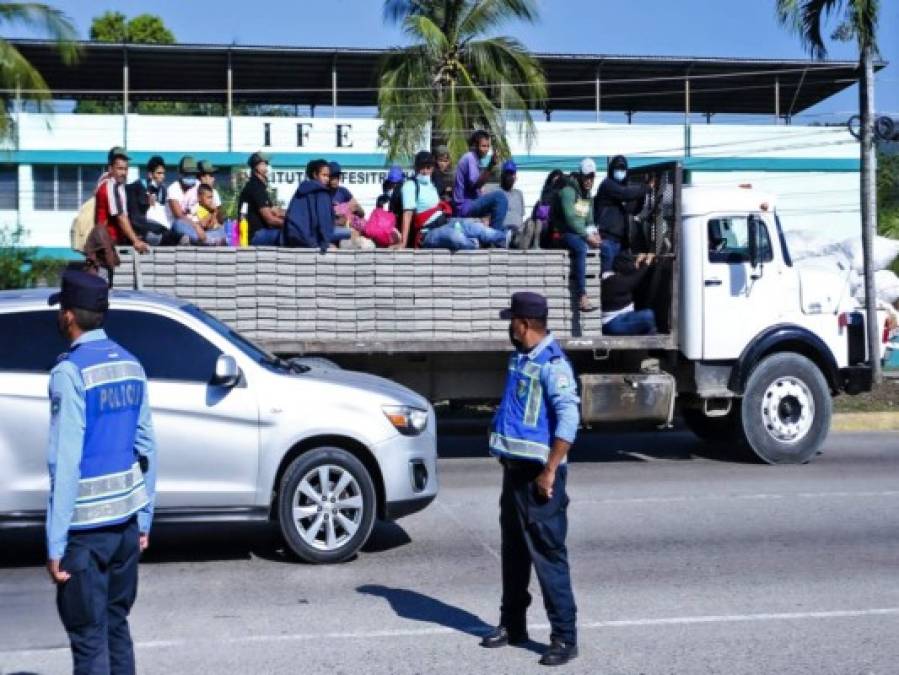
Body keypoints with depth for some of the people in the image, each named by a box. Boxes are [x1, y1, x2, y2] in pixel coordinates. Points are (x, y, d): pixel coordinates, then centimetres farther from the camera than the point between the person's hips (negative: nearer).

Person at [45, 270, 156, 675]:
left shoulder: (71, 372, -15)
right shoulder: (130, 365, 6)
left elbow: (65, 462, -18)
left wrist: (55, 542, -15)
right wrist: (144, 518, 16)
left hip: (86, 525, -6)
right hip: (126, 520, 7)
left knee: (89, 636, 3)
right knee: (116, 624, 18)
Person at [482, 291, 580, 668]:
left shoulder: (552, 364, -17)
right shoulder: (520, 358, 12)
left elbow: (569, 420, -23)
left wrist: (549, 472, -23)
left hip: (538, 475, -9)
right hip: (514, 470, 9)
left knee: (547, 555, -6)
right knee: (514, 552, 17)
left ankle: (564, 637, 2)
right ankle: (512, 624, 29)